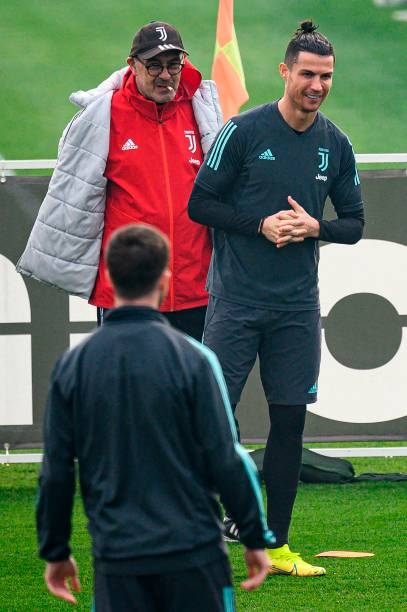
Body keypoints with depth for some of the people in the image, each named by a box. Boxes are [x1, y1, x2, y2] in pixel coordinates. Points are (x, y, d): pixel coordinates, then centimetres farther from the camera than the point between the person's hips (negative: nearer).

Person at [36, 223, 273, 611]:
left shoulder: (72, 365, 1)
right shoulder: (190, 358, -8)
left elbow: (56, 471, 4)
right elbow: (225, 459, -7)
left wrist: (55, 552, 15)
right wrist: (255, 539, 3)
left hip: (116, 558, 2)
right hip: (192, 550, -2)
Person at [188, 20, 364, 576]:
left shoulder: (336, 145, 5)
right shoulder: (244, 131, -7)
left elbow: (354, 223, 12)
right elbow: (200, 203, -4)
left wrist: (315, 227, -8)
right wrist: (261, 225, -15)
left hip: (298, 306, 4)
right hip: (237, 298, -4)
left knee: (290, 418, 5)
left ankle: (277, 545, 12)